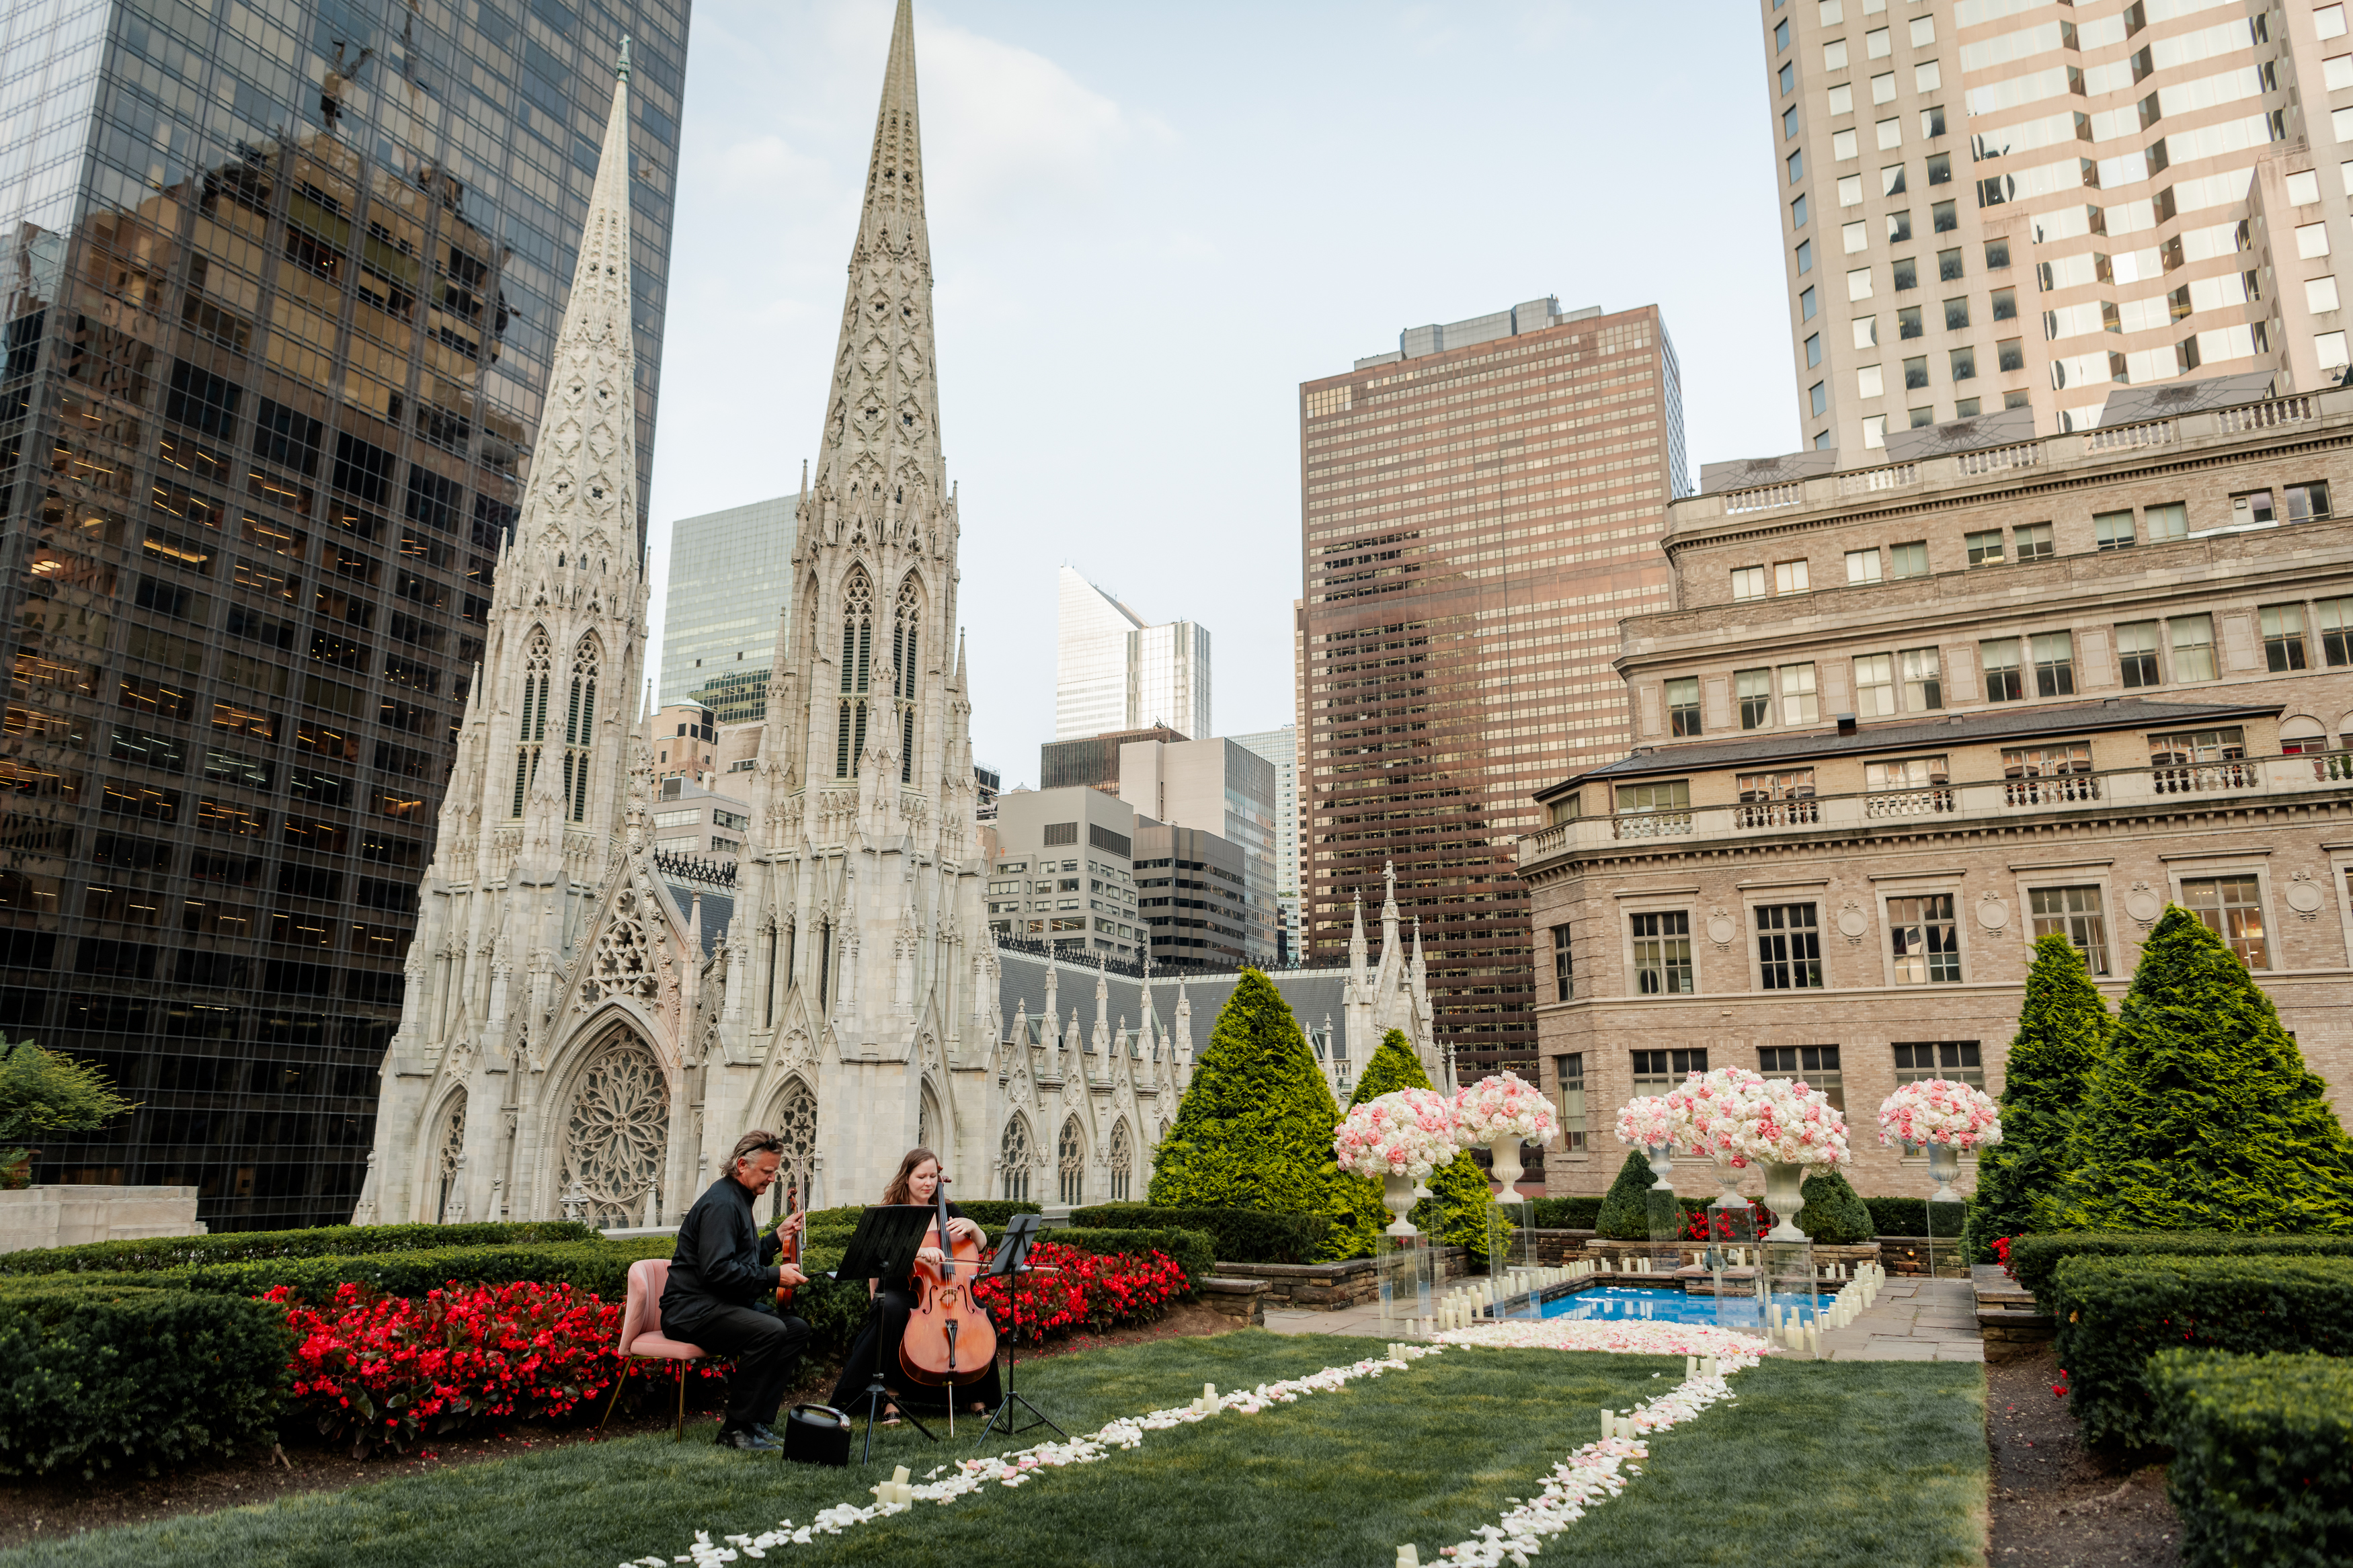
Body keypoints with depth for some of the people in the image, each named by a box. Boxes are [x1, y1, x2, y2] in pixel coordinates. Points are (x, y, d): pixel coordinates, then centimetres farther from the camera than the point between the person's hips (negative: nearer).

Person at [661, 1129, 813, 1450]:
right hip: (692, 1309, -10)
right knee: (770, 1330, -31)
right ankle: (735, 1430, -19)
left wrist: (777, 1239, 8)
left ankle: (757, 1423, -2)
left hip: (726, 1303, 10)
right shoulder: (721, 1203, -16)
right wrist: (774, 1276, -22)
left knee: (797, 1329, -5)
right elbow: (717, 1270, -26)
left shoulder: (739, 1200, 18)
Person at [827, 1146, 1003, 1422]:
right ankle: (891, 1392, -22)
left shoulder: (947, 1211, 10)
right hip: (900, 1292, -3)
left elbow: (981, 1245, 8)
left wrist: (971, 1226, -14)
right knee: (892, 1309, -37)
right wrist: (917, 1250, -38)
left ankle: (977, 1396, -6)